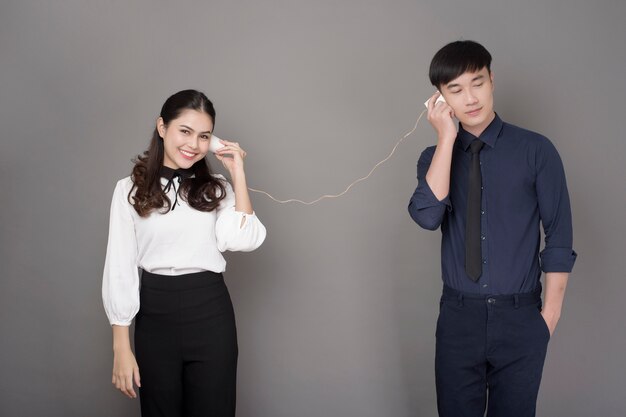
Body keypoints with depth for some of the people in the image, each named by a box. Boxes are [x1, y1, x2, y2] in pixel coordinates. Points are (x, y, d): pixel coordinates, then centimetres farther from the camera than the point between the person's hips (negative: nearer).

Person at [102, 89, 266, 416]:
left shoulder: (216, 188, 6)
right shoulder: (130, 189, 0)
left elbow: (243, 240, -12)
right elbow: (119, 268, -1)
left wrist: (237, 173, -7)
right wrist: (121, 347, -4)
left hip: (210, 313, 1)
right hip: (155, 315, -1)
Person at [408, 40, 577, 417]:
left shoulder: (535, 150, -4)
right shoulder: (436, 156, 3)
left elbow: (559, 235, -2)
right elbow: (427, 216, -16)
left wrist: (551, 312, -4)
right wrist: (447, 138, -15)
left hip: (520, 317, -2)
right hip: (459, 315, 2)